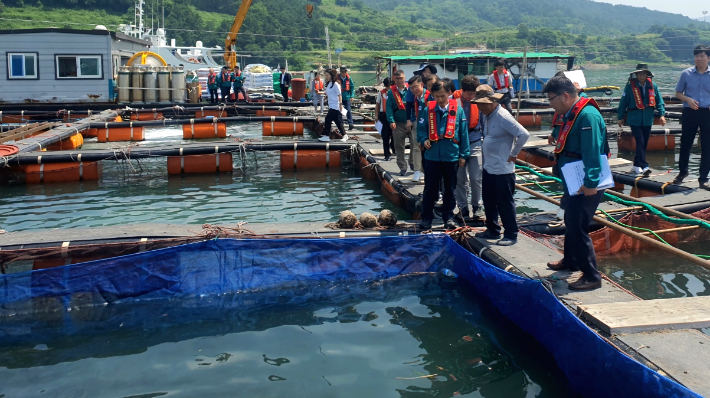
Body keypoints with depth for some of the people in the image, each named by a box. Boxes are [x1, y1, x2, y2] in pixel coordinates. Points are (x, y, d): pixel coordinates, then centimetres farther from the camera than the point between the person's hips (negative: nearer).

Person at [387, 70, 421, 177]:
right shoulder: (391, 92, 3)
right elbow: (389, 107, -1)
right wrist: (391, 121, -12)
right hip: (398, 124, 1)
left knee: (415, 145, -7)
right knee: (399, 147, 9)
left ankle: (416, 167, 4)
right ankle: (402, 168, 21)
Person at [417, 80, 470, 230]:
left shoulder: (458, 110, -3)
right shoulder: (428, 110, -1)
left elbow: (463, 133, 0)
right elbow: (421, 128, 9)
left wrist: (463, 155, 0)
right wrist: (424, 139, -12)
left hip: (451, 156, 0)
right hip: (432, 155, 0)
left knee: (450, 189, 11)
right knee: (430, 188, 7)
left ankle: (448, 217, 23)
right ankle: (426, 218, 17)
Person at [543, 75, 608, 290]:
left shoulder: (588, 115, -21)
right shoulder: (571, 115, 11)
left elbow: (593, 153, -27)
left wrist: (591, 183, -30)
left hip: (586, 186, -10)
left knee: (578, 228, -7)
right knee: (571, 223, 23)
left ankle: (592, 276, 3)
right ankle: (570, 261, 43)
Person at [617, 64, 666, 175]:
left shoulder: (653, 86, 4)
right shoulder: (630, 86, -5)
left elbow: (659, 101, 7)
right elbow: (623, 102, 0)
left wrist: (662, 114, -3)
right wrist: (621, 117, 2)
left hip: (647, 120, 4)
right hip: (634, 119, -4)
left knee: (644, 144, 9)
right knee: (640, 142, -14)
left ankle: (637, 165, 21)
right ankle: (644, 166, -17)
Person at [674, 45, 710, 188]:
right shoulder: (686, 74, 2)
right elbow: (678, 93, 9)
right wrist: (688, 99, -10)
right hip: (690, 112, 0)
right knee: (685, 143, 8)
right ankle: (683, 172, 30)